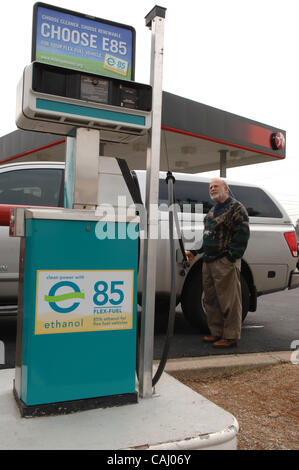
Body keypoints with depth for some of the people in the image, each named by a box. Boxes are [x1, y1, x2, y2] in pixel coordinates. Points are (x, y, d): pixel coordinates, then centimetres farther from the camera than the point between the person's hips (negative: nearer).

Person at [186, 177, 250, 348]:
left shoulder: (236, 208, -5)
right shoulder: (213, 210, 23)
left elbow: (242, 234, -14)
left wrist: (232, 256, -19)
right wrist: (194, 251, 23)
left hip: (225, 263, -9)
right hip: (209, 261, 9)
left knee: (229, 301, -4)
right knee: (211, 300, 13)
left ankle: (231, 337, 5)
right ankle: (217, 333, 23)